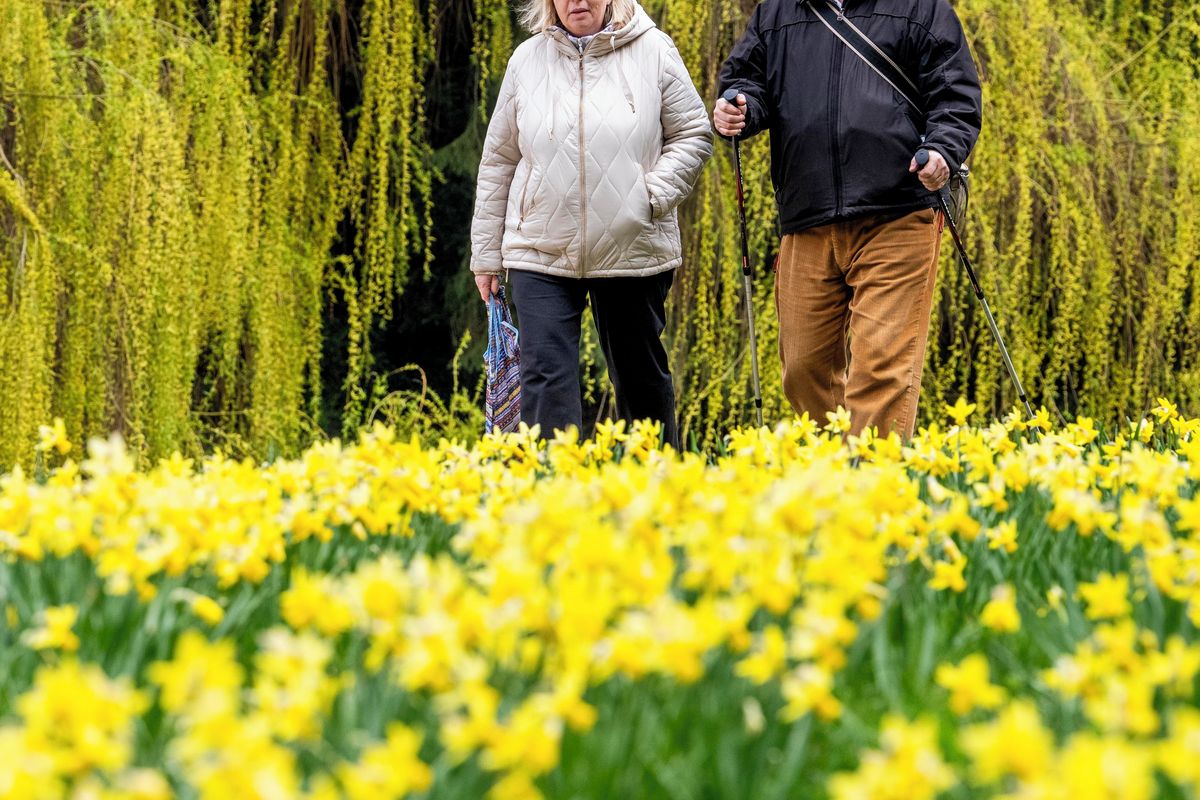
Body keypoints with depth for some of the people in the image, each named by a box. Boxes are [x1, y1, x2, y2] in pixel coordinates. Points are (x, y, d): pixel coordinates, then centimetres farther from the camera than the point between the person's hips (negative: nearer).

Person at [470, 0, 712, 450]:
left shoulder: (653, 51, 0)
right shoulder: (527, 59, 5)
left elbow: (694, 136, 6)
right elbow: (498, 161, 11)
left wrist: (654, 194, -11)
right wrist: (486, 253, 10)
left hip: (633, 251, 0)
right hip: (541, 256, 0)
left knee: (641, 375, 12)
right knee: (545, 378, -11)